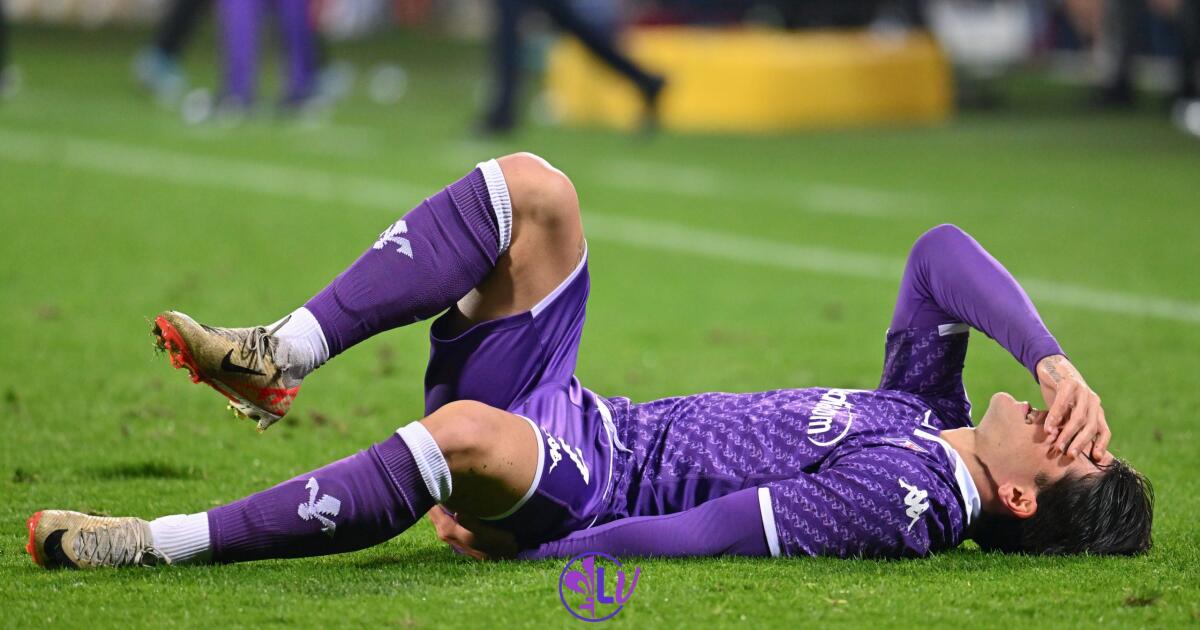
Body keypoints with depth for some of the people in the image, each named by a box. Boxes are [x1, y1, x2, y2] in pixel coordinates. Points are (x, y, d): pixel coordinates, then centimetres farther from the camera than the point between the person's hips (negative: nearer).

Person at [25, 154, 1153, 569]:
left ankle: (165, 543, -30)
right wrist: (1052, 359, 0)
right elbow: (940, 254, 11)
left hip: (576, 490, -9)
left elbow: (692, 537, -25)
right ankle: (275, 360, -8)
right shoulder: (930, 418, 8)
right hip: (563, 416, 9)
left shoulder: (903, 495, -20)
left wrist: (511, 553, -24)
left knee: (470, 434, -44)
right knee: (530, 189, -4)